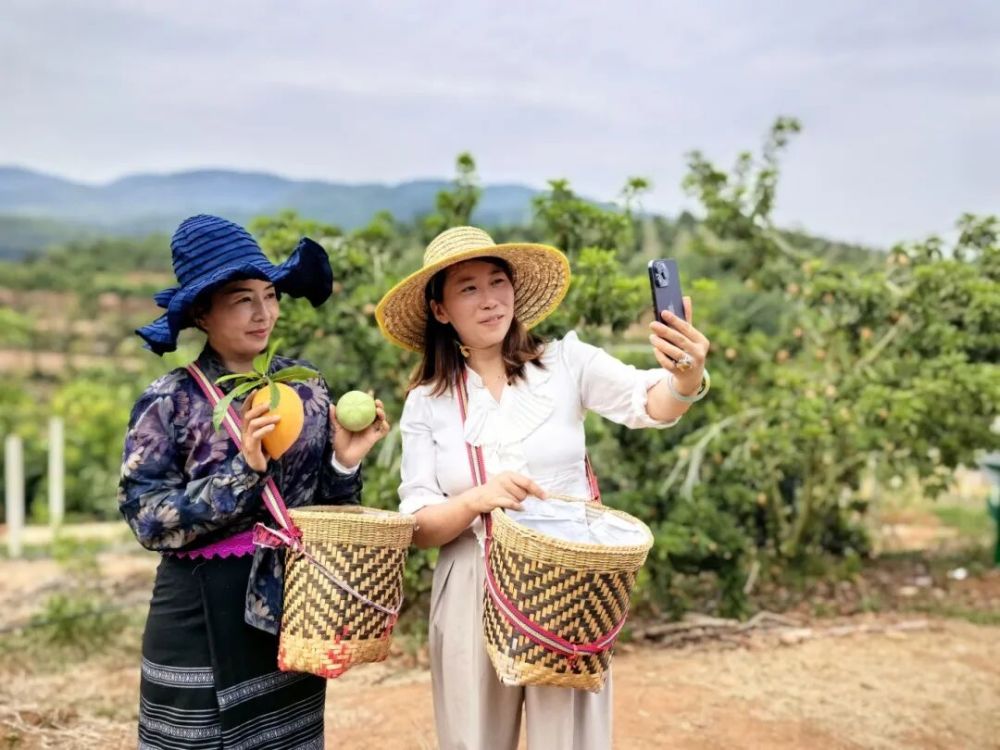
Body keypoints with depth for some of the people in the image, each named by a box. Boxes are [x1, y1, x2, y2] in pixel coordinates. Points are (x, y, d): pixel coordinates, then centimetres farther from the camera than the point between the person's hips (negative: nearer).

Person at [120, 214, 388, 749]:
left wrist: (345, 462, -12)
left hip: (293, 610, 4)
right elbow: (149, 521, -14)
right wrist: (243, 468, -23)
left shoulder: (305, 387, 2)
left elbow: (325, 506, 8)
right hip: (203, 620, -3)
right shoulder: (169, 401, -8)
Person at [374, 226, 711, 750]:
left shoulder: (565, 362, -1)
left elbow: (650, 405, -17)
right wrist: (476, 499, -21)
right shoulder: (426, 403, 2)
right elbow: (418, 527, -1)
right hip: (472, 599, 1)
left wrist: (686, 378, -40)